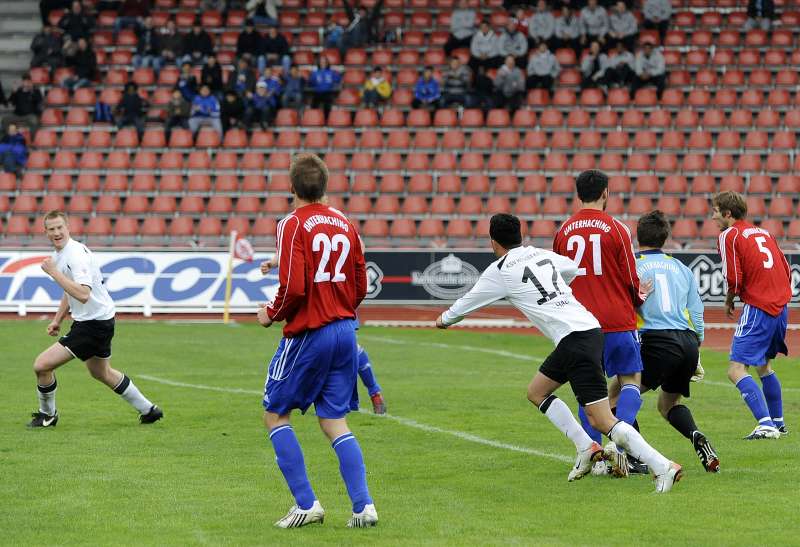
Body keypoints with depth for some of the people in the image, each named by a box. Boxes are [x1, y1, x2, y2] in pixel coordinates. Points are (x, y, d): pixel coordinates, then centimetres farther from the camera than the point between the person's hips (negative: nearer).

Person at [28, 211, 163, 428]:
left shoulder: (76, 254, -23)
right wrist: (57, 319, 18)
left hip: (94, 324, -11)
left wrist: (54, 272, -32)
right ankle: (148, 410, 40)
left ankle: (47, 415, 9)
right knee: (102, 373, 28)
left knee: (42, 365, -13)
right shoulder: (60, 254, 9)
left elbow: (83, 294, -35)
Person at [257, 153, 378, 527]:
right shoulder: (345, 224, 9)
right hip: (345, 331, 6)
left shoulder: (294, 225, -11)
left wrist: (272, 313, -2)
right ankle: (363, 506, -3)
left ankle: (306, 504, 1)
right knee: (334, 422, 10)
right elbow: (360, 288, 11)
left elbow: (293, 288, -19)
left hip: (308, 334, -6)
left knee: (275, 414, 8)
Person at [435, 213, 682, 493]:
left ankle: (663, 467, -16)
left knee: (602, 421, -10)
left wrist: (445, 319, 37)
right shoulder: (543, 255, 17)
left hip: (574, 339, -8)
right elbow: (573, 269, 38)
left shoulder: (499, 271, 0)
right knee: (536, 392, 22)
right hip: (589, 327, 8)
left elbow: (467, 302, 17)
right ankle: (586, 448, 15)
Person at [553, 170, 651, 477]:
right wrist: (638, 299, 18)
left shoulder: (564, 231, 5)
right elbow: (631, 279, -3)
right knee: (631, 382, 4)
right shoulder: (615, 228, -6)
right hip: (617, 321, -3)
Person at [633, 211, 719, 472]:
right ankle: (696, 437, -3)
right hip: (688, 343, 6)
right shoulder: (681, 268, 19)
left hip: (657, 343, -6)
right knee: (668, 403, 25)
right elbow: (697, 315, 18)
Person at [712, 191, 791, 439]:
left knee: (736, 370, -11)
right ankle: (778, 422, 32)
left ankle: (765, 424, -23)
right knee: (763, 366, 26)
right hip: (780, 305, 8)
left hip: (758, 307, -8)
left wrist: (728, 302, 6)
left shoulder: (729, 235, -5)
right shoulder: (763, 232, 17)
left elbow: (734, 280, -12)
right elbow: (787, 270, 17)